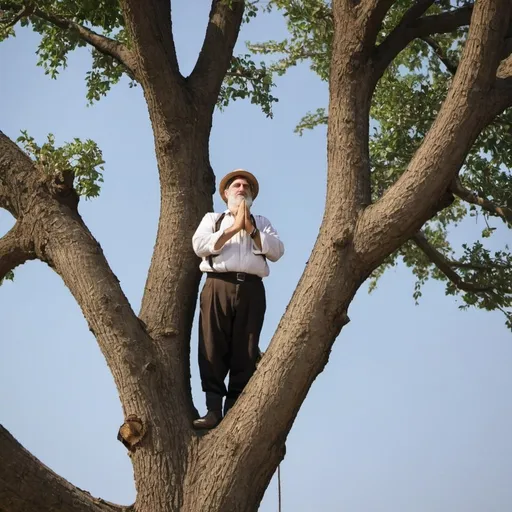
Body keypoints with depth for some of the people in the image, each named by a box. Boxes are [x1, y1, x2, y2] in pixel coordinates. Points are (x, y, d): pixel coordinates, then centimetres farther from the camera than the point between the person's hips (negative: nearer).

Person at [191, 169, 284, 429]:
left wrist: (250, 229, 0)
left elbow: (277, 251, 8)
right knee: (213, 349, -10)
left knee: (245, 352, -5)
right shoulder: (213, 218, 23)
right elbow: (199, 245, 2)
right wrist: (234, 228, -3)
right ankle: (213, 409, -12)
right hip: (218, 285, -1)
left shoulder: (261, 222, 26)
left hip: (251, 289, 1)